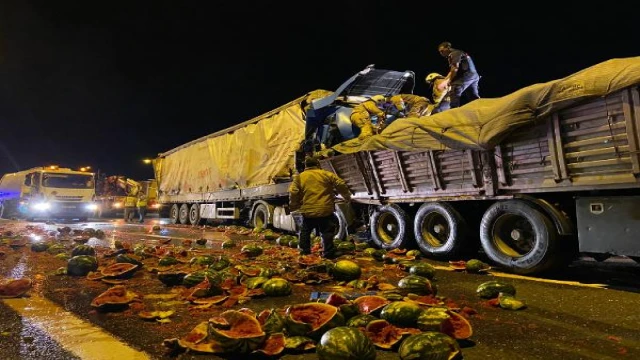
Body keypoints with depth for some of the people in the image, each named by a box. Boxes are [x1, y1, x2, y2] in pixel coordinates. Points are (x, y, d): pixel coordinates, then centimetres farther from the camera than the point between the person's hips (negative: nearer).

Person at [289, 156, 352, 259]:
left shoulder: (299, 177, 4)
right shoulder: (326, 174, 3)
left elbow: (293, 193, -4)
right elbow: (341, 184, 0)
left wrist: (293, 206, 10)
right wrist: (347, 197, 15)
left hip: (308, 211, 1)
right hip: (325, 210, -1)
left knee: (305, 232, 19)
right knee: (327, 233, 8)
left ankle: (304, 252, 23)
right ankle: (328, 254, 7)